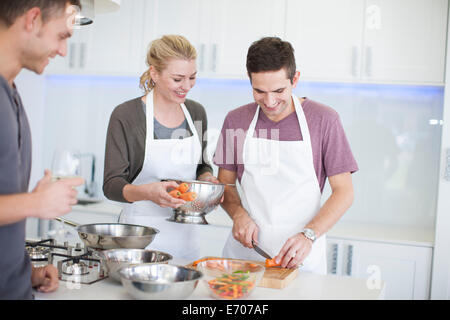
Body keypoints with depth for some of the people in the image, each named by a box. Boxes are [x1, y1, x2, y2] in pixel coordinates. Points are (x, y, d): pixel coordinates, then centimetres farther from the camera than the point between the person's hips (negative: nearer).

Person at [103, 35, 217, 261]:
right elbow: (111, 185, -12)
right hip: (141, 234, -4)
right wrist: (147, 192, -30)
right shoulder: (125, 115, -11)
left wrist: (207, 179, -5)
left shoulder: (196, 112, 5)